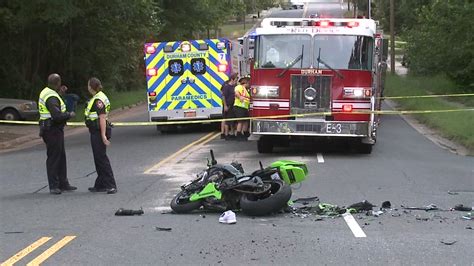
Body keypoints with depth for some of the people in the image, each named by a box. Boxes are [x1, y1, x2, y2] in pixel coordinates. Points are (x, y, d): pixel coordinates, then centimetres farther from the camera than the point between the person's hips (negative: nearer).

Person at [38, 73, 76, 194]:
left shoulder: (46, 92, 10)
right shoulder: (52, 97, -21)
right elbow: (57, 116, -29)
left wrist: (59, 92, 21)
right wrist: (69, 115, -12)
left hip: (55, 130, 10)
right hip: (52, 130, -10)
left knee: (61, 156, 15)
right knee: (53, 157, -5)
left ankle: (63, 183, 22)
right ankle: (54, 186, 0)